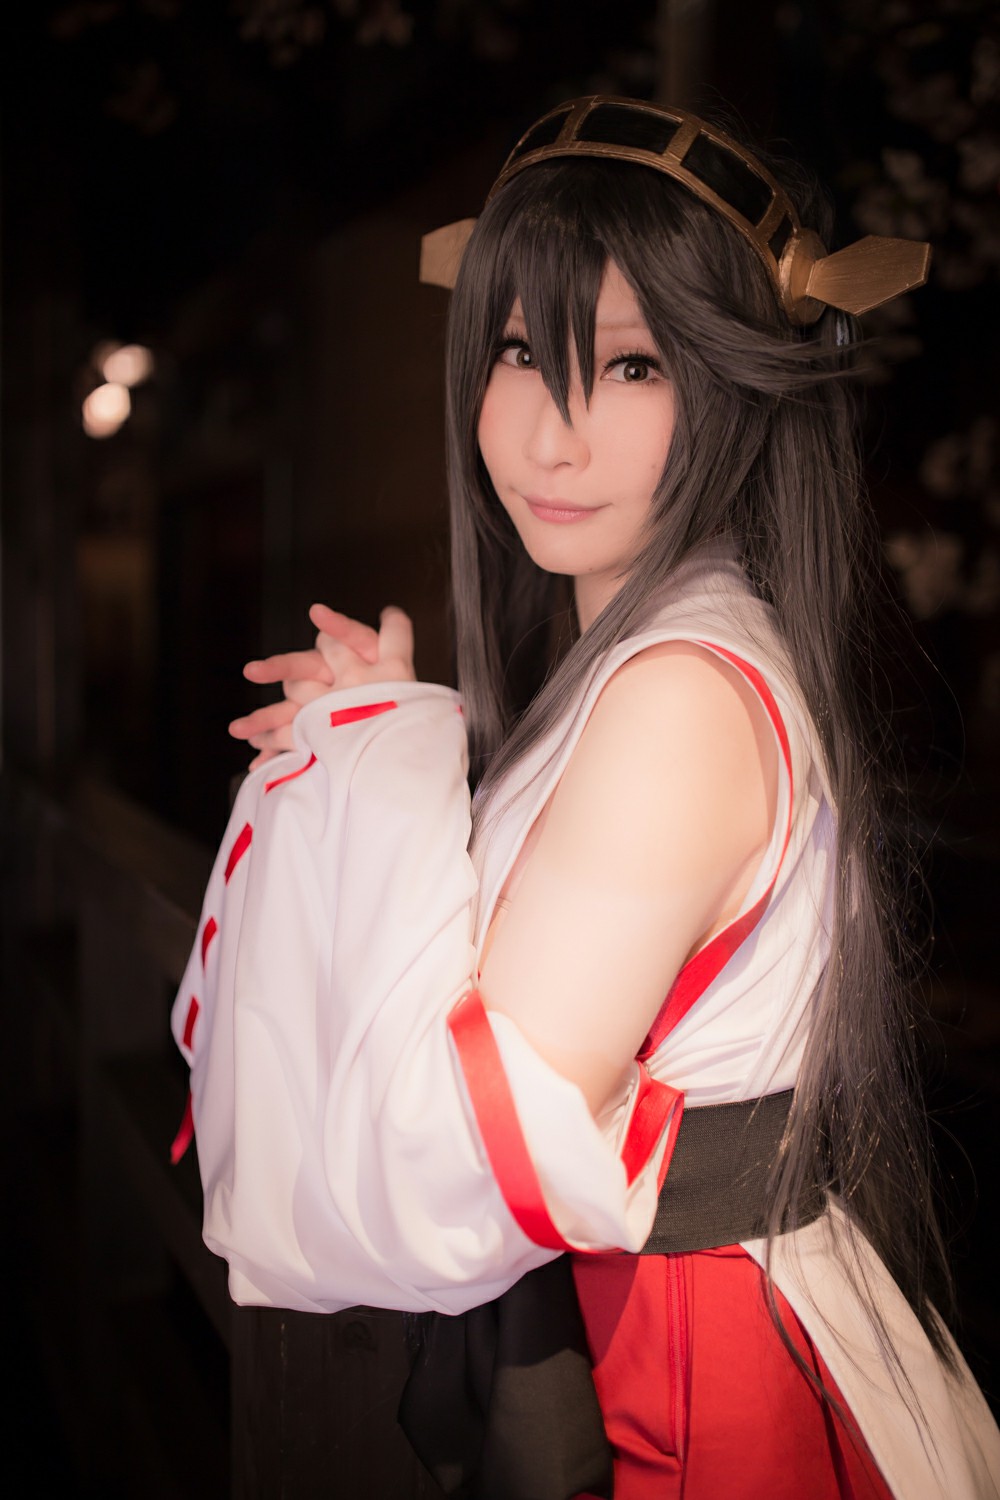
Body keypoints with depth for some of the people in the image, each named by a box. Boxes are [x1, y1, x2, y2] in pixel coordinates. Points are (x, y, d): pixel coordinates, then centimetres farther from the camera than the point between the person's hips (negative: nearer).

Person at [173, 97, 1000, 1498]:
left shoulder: (687, 696, -28)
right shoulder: (611, 645, 2)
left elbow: (475, 1158, -30)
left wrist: (381, 753, -21)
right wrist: (374, 743, 0)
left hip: (691, 1381, -8)